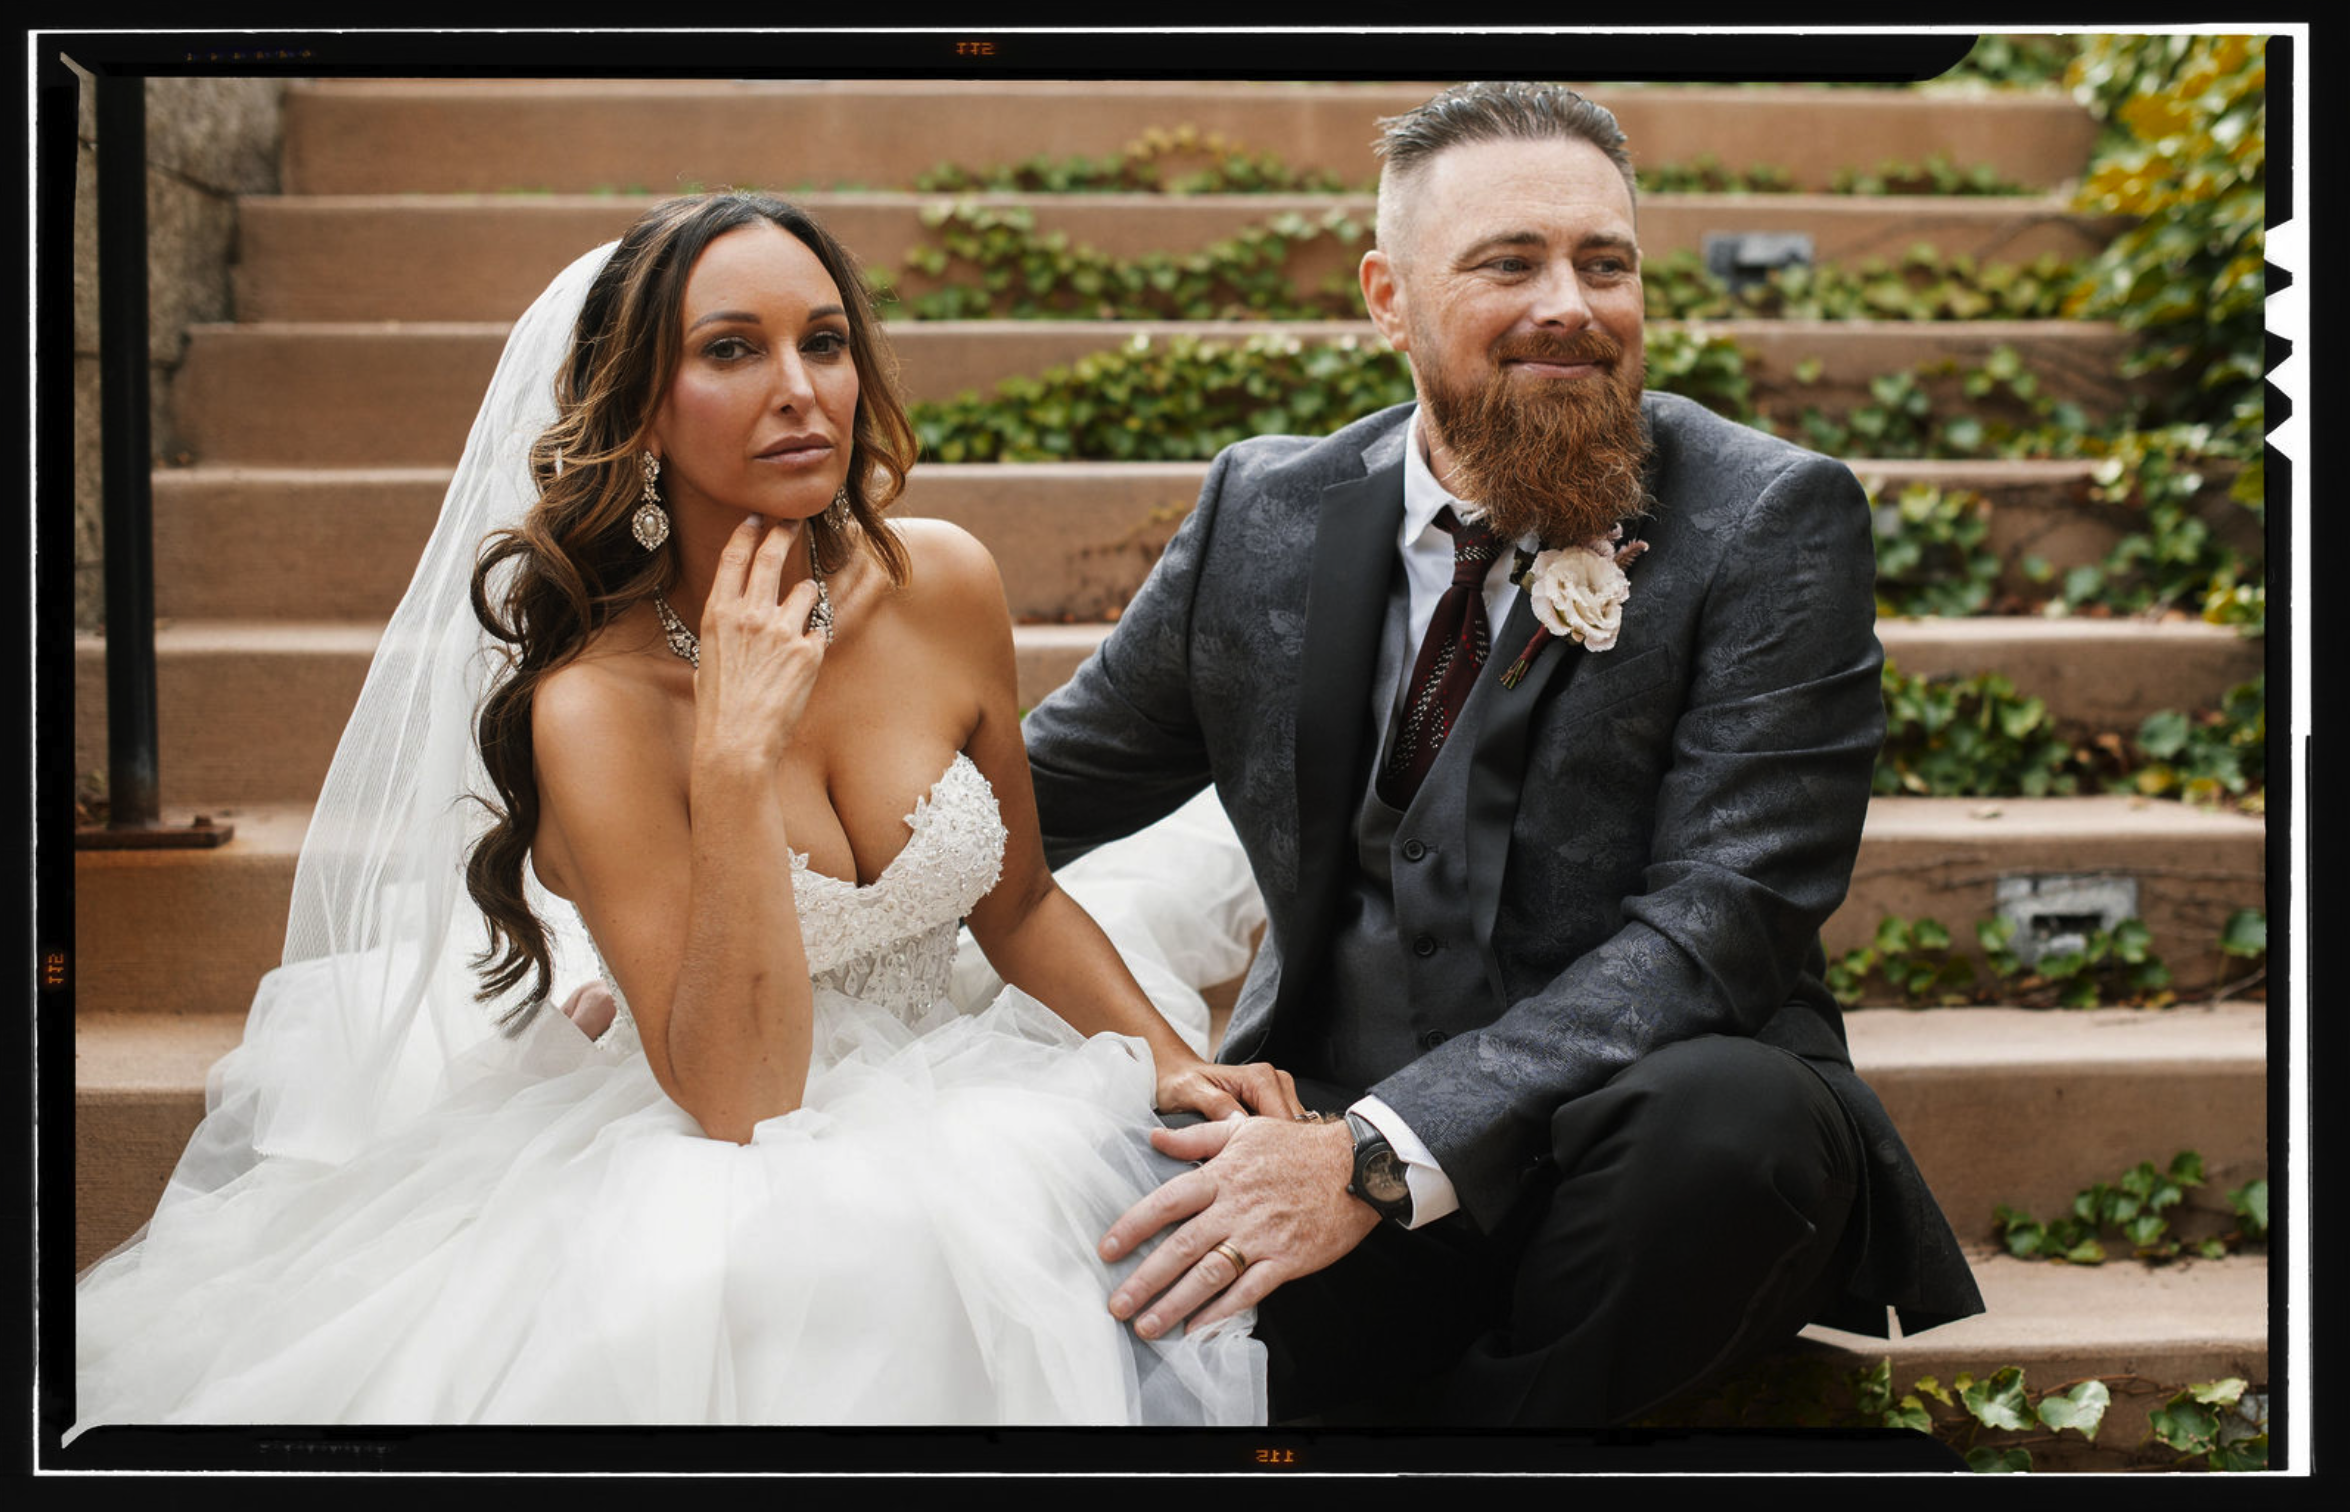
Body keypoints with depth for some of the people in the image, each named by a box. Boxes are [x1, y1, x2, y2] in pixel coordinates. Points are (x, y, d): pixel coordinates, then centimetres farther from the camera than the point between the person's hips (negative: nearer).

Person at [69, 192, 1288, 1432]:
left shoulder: (943, 588, -4)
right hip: (703, 1185, -4)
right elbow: (739, 1101, -23)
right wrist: (735, 759, -30)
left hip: (949, 1122, 4)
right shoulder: (597, 705, -18)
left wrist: (1169, 1059, -4)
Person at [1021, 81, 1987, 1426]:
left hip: (1646, 1142, -1)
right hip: (1331, 1127, 2)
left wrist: (1383, 1156, -28)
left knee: (1728, 1112, -35)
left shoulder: (1774, 522, -6)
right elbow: (1040, 795, 20)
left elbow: (1721, 924, -17)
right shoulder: (1269, 513, 6)